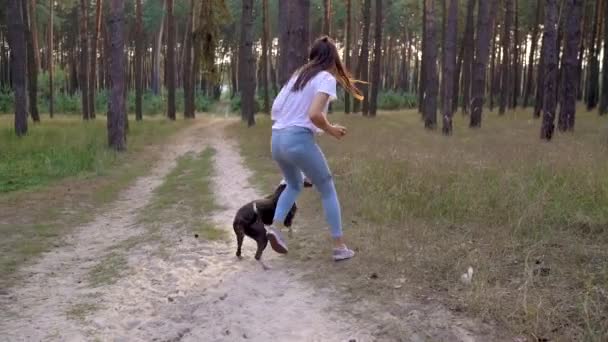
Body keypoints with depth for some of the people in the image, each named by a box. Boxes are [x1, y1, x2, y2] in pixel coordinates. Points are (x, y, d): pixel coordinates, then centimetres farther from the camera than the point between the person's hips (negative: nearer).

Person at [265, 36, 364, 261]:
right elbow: (314, 114, -19)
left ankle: (275, 227, 11)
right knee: (327, 190, 9)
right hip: (299, 139, -7)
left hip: (277, 139, 7)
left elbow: (275, 109, 14)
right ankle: (339, 247, 10)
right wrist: (331, 131, -3)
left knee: (294, 185, 30)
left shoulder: (297, 75, 17)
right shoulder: (326, 78, -4)